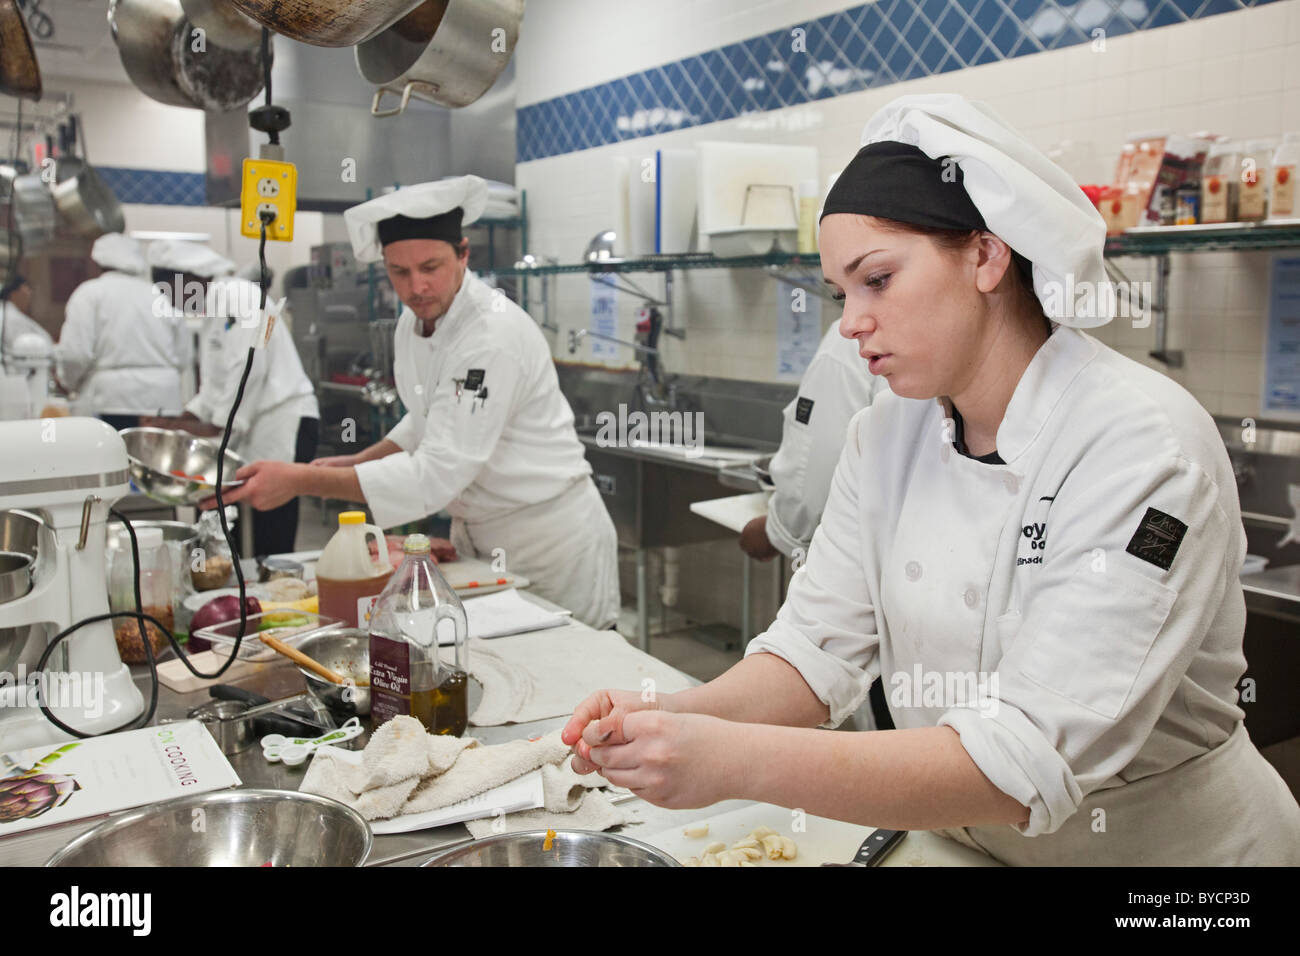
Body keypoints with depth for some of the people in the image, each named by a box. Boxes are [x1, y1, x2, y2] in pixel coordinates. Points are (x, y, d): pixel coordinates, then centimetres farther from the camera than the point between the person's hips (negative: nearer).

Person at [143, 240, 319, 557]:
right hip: (253, 429, 10)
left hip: (284, 422, -10)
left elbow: (247, 374, -17)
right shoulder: (215, 309, 20)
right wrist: (171, 424, 12)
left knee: (271, 548, -11)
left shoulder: (238, 299, -11)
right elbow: (213, 390, 22)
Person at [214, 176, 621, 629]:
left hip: (550, 536, -8)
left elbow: (437, 473, -31)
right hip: (479, 538, 8)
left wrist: (301, 481, -30)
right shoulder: (414, 323, 2)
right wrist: (359, 461, 4)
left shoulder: (495, 335, -27)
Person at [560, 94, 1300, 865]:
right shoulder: (887, 436, -3)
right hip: (954, 837, 4)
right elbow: (818, 651, -3)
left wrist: (735, 763, -34)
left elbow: (1031, 764, -27)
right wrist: (674, 718, -21)